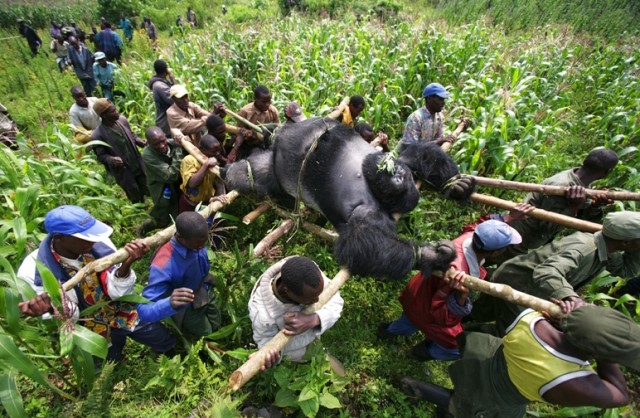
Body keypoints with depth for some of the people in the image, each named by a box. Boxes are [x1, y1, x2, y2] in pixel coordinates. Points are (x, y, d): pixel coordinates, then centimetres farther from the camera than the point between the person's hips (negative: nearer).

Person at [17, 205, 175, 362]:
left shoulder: (99, 243, -27)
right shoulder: (34, 270, -26)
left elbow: (118, 292, -23)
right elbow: (69, 317, -23)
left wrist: (126, 265, -43)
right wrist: (50, 307, -46)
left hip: (125, 313, 1)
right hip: (94, 333, -1)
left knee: (168, 345, 18)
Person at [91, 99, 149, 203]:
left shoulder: (122, 119, -9)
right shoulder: (97, 136, -25)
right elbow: (101, 155, -13)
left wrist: (141, 142, -10)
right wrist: (111, 160, -34)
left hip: (138, 163, 5)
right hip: (123, 171, -5)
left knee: (146, 189, 22)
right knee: (135, 195, 14)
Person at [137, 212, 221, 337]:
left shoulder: (194, 235, -27)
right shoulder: (163, 265, -44)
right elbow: (144, 311, -44)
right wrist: (170, 303, -61)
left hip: (205, 289, 5)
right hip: (187, 307, -5)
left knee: (216, 325, 27)